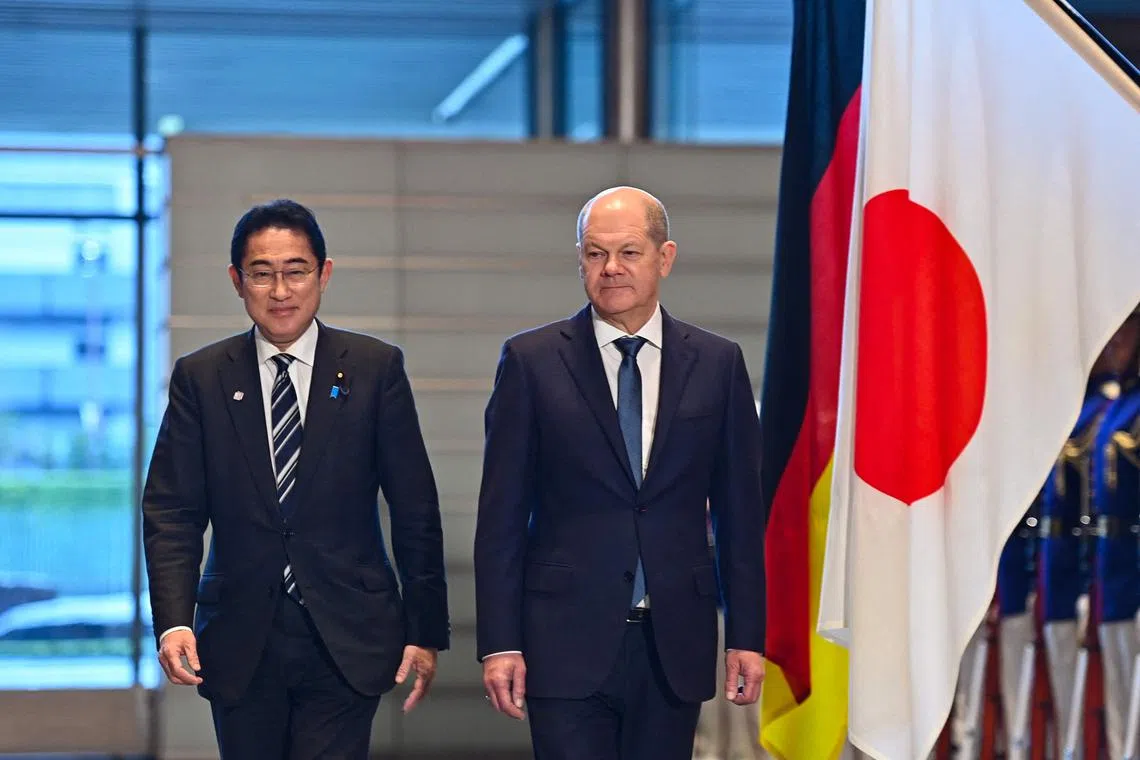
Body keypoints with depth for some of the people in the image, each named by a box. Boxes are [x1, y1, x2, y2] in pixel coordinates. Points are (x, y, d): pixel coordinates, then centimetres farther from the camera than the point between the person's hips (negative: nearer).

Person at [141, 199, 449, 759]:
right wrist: (174, 622, -12)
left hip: (345, 643, -1)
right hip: (240, 645, 1)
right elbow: (171, 512, 2)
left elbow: (416, 512, 3)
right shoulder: (199, 378, 5)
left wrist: (425, 631, 0)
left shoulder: (376, 369, 2)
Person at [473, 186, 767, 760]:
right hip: (568, 642, -2)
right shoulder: (531, 361, 1)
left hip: (675, 645, 2)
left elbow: (740, 512, 8)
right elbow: (501, 514, 0)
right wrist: (498, 643, -5)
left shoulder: (718, 363, 6)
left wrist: (747, 635, 4)